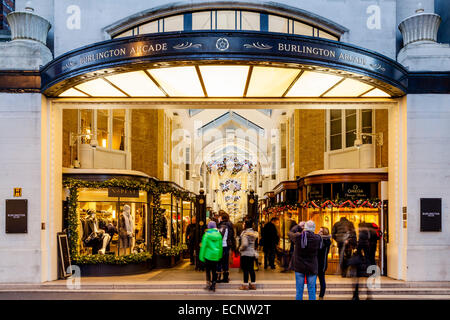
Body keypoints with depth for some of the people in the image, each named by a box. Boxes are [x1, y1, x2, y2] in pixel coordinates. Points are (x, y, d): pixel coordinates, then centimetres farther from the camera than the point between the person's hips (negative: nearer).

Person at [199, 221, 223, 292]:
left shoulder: (206, 235, -9)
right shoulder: (219, 234, 1)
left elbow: (203, 246, -8)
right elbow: (220, 246, 7)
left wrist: (202, 257, -3)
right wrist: (220, 255, 16)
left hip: (208, 256, -3)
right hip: (216, 256, 3)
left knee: (208, 270, 9)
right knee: (214, 271, 8)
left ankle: (208, 284, 7)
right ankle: (213, 285, 9)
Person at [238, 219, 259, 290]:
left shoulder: (245, 233, -16)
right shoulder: (254, 233, 9)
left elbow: (244, 244, -23)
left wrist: (240, 249, -9)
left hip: (246, 253, -8)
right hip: (252, 253, 8)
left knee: (245, 269, -1)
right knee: (251, 269, 12)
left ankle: (245, 285, 3)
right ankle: (253, 284, 17)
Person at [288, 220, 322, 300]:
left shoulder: (298, 237, -13)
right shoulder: (318, 238, -11)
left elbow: (290, 233, 7)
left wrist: (298, 226, 19)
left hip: (299, 267, 0)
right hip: (312, 268, 1)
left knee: (299, 290, 7)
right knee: (312, 290, 9)